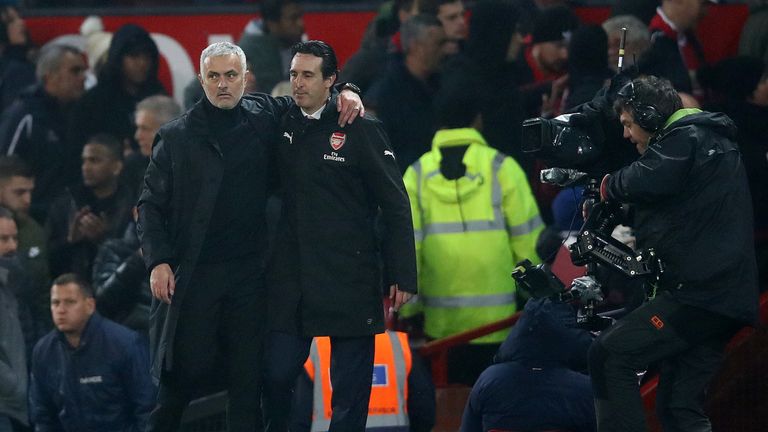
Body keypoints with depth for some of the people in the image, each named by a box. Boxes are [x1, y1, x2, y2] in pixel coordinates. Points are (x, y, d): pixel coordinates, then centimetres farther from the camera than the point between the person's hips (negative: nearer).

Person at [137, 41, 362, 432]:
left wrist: (344, 93, 3)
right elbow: (151, 205, 3)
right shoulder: (176, 136, 2)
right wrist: (157, 261, -9)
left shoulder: (265, 117, 8)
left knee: (248, 381, 3)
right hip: (192, 277, -2)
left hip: (249, 273, 2)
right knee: (185, 374, -2)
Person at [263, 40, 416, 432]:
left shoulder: (361, 131, -4)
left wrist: (402, 277, -8)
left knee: (349, 387, 1)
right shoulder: (283, 127, 9)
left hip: (350, 280, -4)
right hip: (291, 279, 4)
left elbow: (395, 205, -4)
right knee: (276, 374, 2)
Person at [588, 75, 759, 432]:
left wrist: (606, 187, -8)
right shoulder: (710, 139, 24)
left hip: (699, 292, -11)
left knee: (609, 356, -15)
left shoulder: (686, 138, -9)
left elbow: (648, 181, -27)